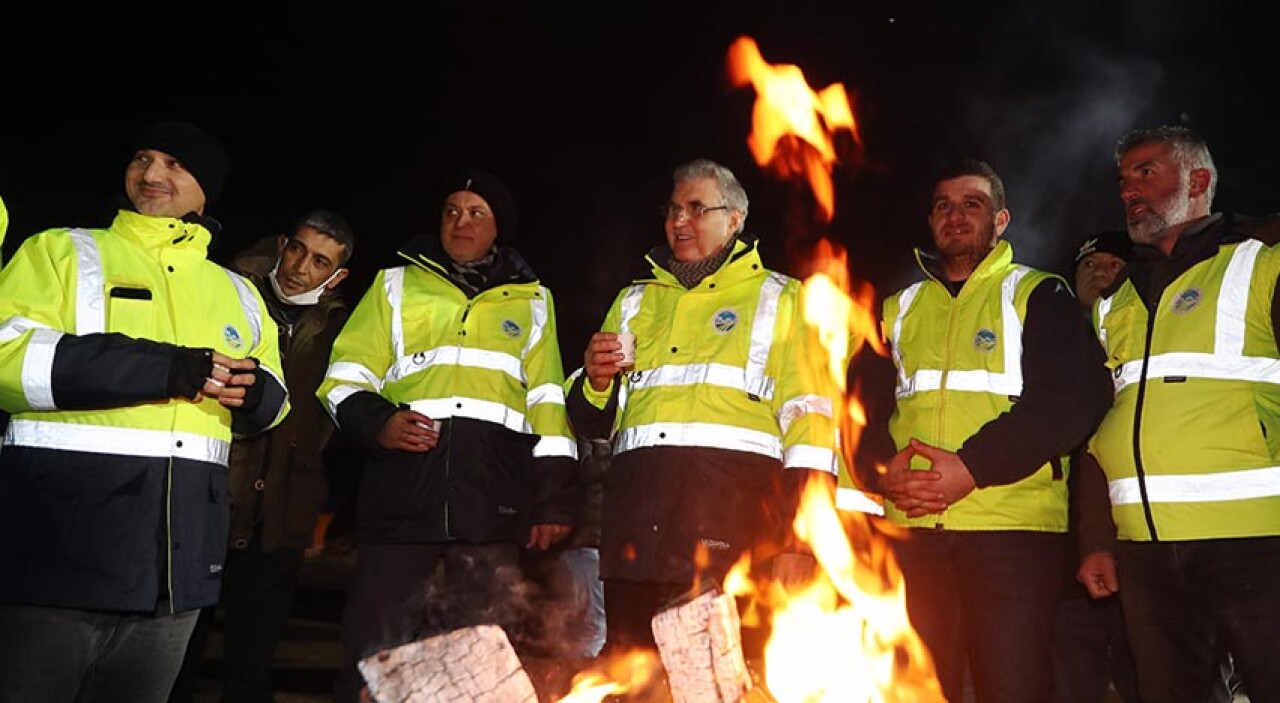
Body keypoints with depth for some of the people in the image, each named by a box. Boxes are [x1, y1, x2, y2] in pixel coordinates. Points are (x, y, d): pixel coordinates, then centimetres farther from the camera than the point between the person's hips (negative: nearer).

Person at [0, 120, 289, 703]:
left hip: (179, 557, 4)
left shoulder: (237, 292, 19)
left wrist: (253, 392, -6)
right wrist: (168, 369, -17)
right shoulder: (61, 252, 6)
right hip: (62, 543, -4)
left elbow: (270, 401, 20)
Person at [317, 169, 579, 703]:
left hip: (495, 498, 1)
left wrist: (555, 498, 5)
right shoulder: (396, 284, 17)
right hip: (402, 489, 0)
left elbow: (548, 403, 13)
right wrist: (376, 421, -11)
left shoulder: (531, 300, 19)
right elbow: (346, 377, 11)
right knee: (375, 648, -1)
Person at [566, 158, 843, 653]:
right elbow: (591, 422, 26)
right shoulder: (635, 301, 23)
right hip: (636, 529, 4)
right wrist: (595, 383, 3)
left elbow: (810, 420, -1)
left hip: (734, 537, -4)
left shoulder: (780, 300, 10)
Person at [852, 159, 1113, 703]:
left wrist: (972, 467, -16)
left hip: (1013, 529, -3)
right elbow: (864, 407, 15)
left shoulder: (1036, 295, 9)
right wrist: (883, 470, -7)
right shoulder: (898, 308, 21)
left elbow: (1076, 398, -5)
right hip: (911, 530, 4)